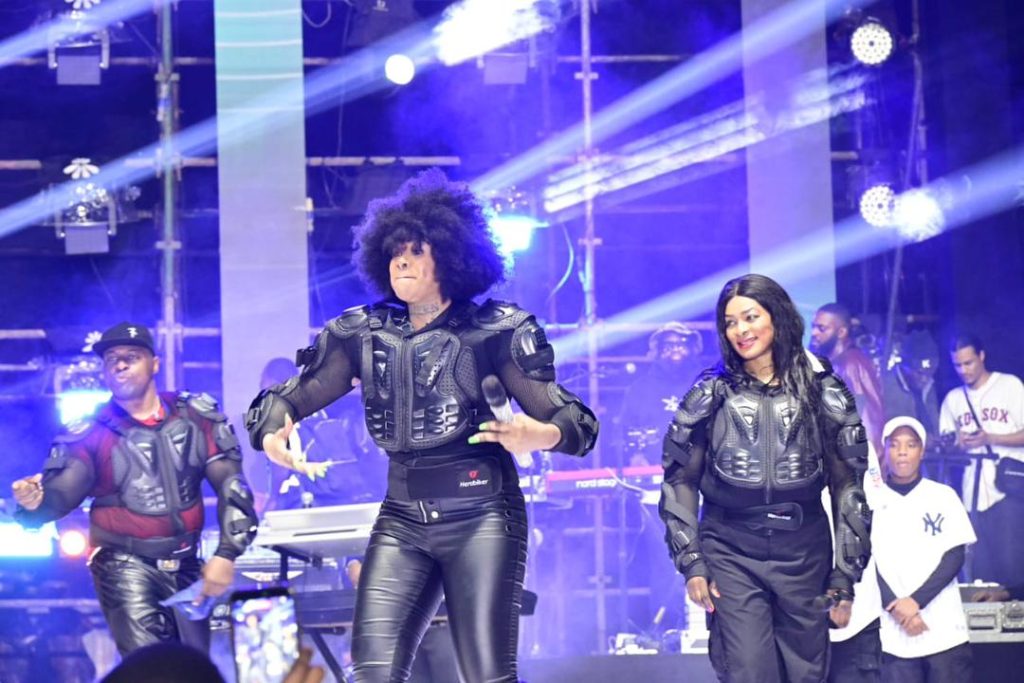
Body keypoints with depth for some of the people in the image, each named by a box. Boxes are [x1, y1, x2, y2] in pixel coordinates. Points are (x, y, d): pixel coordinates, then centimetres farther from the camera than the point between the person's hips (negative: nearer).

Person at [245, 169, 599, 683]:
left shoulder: (493, 330, -4)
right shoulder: (363, 334, 7)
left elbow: (572, 419, -7)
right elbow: (287, 398, 9)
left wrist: (536, 437, -31)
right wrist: (273, 433, -15)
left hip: (481, 518, -4)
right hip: (401, 520, 4)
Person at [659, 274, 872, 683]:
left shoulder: (824, 392, 3)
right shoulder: (710, 395, 2)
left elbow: (848, 486, 6)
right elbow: (680, 480, 6)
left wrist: (846, 575, 3)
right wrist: (690, 562, -1)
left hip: (804, 553, 1)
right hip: (732, 556, -1)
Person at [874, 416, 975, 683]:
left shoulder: (943, 497, 6)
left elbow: (955, 557, 0)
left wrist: (916, 600, -12)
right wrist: (896, 607, -13)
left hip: (943, 629, 0)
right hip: (894, 633, 0)